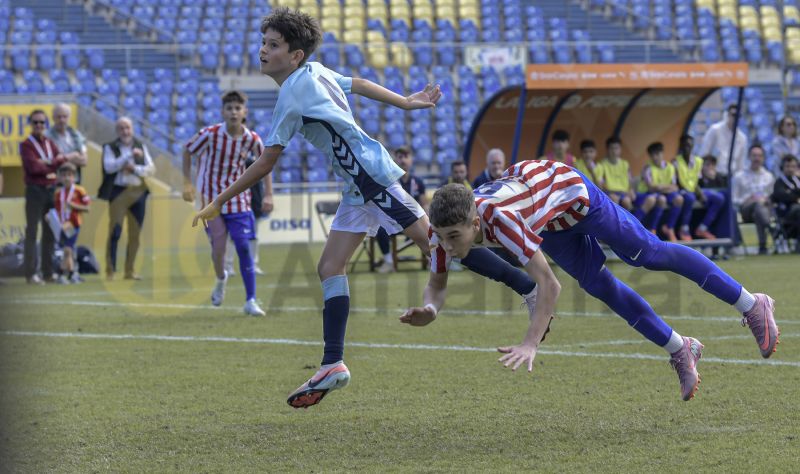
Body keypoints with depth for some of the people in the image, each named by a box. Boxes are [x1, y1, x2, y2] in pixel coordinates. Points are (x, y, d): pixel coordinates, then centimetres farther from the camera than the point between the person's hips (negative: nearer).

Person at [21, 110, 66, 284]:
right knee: (32, 232, -5)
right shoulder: (26, 145, -4)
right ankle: (31, 273, -6)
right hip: (35, 191, -6)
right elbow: (34, 167, -16)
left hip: (51, 190, 6)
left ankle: (48, 271, 13)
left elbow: (62, 159, 1)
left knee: (50, 231, 8)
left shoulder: (50, 143, 15)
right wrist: (54, 165, -5)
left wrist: (47, 162, -15)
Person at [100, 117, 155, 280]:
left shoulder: (141, 147, 12)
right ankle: (110, 271, -7)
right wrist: (130, 155, -16)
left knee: (135, 234, 5)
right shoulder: (110, 148, 3)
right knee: (114, 232, -10)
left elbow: (151, 168, 5)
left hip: (138, 193, 4)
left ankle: (130, 271, 13)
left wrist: (135, 169, -12)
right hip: (119, 192, -4)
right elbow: (109, 167, -13)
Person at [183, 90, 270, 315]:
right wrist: (188, 183, -3)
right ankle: (220, 279, 29)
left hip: (238, 199, 1)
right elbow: (187, 150, 1)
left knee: (244, 247, -6)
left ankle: (250, 301, -1)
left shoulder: (252, 139, -9)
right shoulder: (210, 134, -15)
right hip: (211, 197, -1)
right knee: (218, 245, -6)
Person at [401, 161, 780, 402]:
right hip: (548, 221, 6)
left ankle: (752, 306, 17)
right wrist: (429, 310, -38)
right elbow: (437, 285, -14)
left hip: (569, 189, -6)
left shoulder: (499, 217, -48)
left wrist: (530, 345, -56)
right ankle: (680, 350, 27)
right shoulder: (446, 229, -30)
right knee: (602, 288, 10)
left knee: (649, 255, 2)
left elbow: (549, 284, -49)